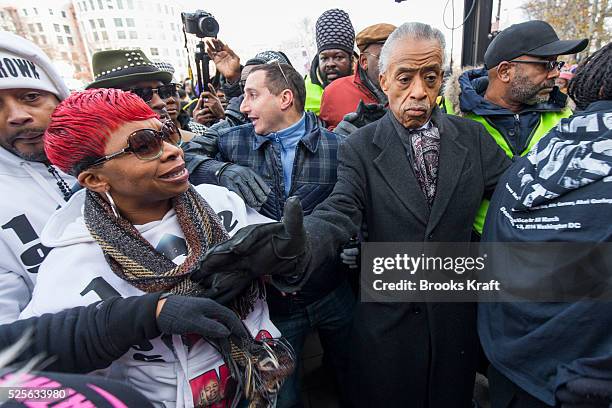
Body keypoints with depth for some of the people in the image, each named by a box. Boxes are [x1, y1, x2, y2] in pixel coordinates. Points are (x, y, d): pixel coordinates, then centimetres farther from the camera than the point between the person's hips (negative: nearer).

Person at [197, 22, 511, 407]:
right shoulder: (361, 147, -10)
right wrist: (298, 245, -44)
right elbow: (338, 213, -24)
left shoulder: (472, 136, -1)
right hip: (387, 316, -2)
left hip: (457, 313, 3)